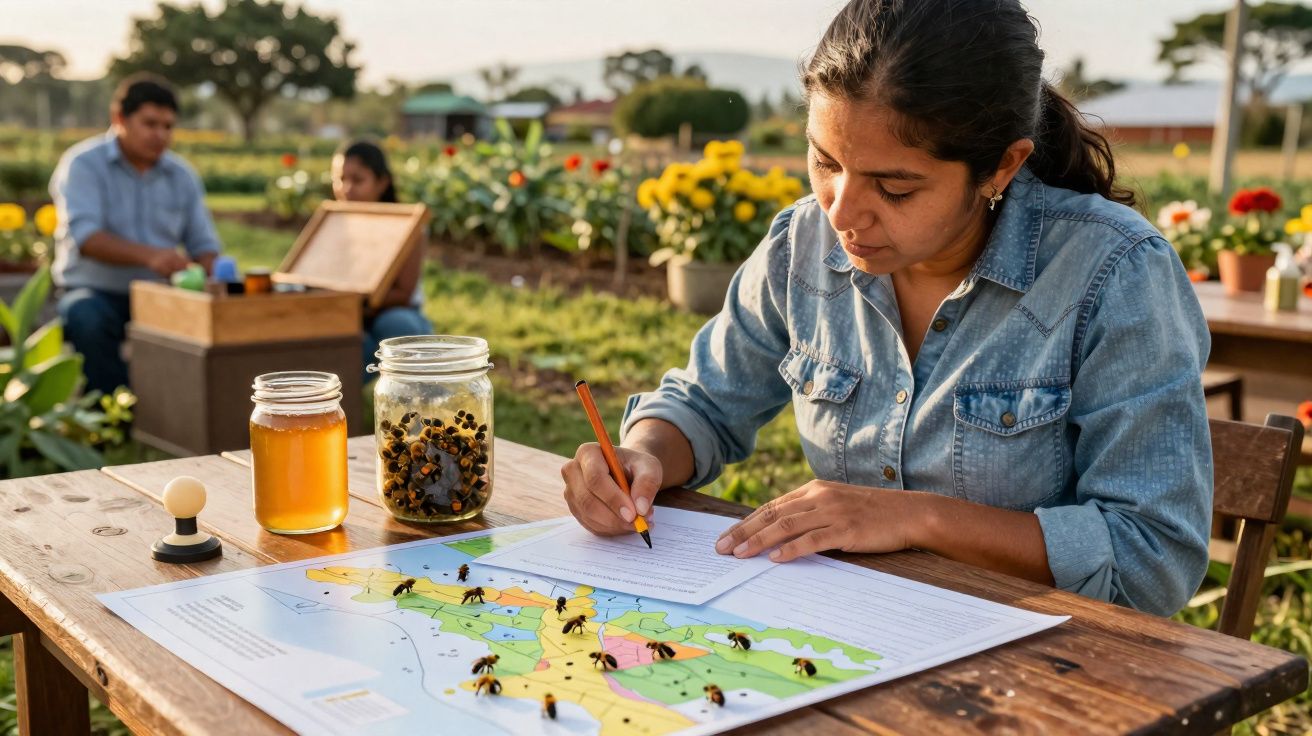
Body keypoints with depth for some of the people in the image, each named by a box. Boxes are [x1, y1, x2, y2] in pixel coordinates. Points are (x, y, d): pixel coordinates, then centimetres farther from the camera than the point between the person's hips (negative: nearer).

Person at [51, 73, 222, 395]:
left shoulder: (183, 175, 9)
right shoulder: (82, 164, -4)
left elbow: (204, 247, 9)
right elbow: (85, 238, -20)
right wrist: (148, 255, -37)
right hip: (96, 293, -3)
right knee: (87, 320, -37)